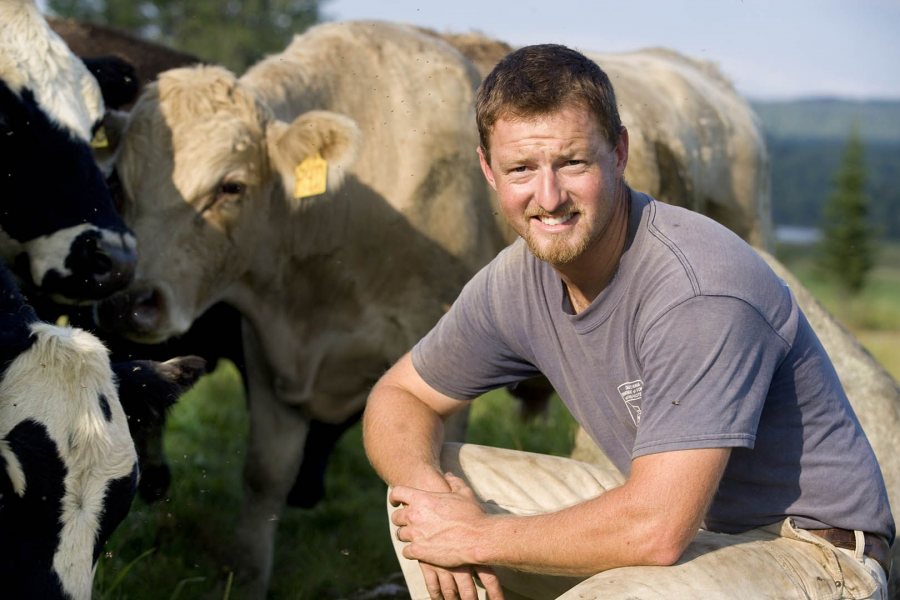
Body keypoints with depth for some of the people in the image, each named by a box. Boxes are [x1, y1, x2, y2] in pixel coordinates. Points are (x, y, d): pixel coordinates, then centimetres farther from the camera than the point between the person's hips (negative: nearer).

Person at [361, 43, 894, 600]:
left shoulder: (699, 290, -29)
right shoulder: (517, 280, -5)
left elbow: (655, 531, -33)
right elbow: (399, 395, 8)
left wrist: (479, 537, -21)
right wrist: (427, 485, -14)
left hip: (810, 555, -7)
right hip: (679, 514, 8)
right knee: (428, 476, 0)